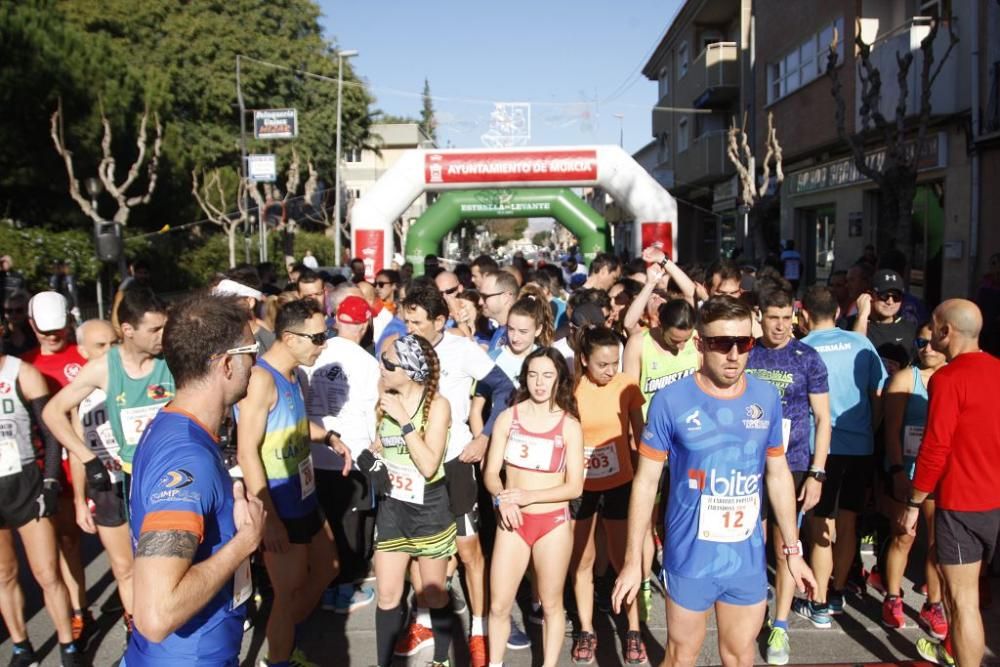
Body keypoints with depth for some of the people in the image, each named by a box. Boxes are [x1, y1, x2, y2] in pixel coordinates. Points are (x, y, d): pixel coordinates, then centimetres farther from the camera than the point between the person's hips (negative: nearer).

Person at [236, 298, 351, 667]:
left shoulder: (292, 374, 4)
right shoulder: (261, 378, -23)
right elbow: (247, 452, -25)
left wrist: (329, 438, 7)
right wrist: (268, 517, -24)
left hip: (305, 498, 9)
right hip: (279, 508, -9)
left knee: (326, 568, 23)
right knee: (290, 593, 7)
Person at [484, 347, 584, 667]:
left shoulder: (569, 425, -6)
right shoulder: (507, 418, -1)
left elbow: (574, 486, -8)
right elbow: (490, 473, 0)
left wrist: (530, 496, -19)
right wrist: (502, 497, -21)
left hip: (553, 523, -1)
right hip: (513, 522, 1)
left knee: (551, 604, 12)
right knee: (498, 604, 6)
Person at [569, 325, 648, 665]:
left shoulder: (627, 386, -10)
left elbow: (638, 435, 1)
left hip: (619, 485, 0)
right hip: (579, 487, 0)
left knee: (623, 559, 10)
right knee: (582, 561, 13)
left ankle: (634, 631, 26)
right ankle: (586, 631, 28)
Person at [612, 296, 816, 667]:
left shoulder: (767, 398, -3)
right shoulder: (671, 400, -15)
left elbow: (778, 475, 8)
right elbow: (646, 481, -9)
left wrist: (792, 549, 9)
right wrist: (633, 560, -9)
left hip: (748, 559, 3)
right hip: (690, 559, -3)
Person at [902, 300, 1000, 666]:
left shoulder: (948, 378, -19)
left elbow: (935, 448, -19)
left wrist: (913, 503, -10)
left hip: (961, 501, -8)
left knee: (963, 598, 1)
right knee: (960, 586, 25)